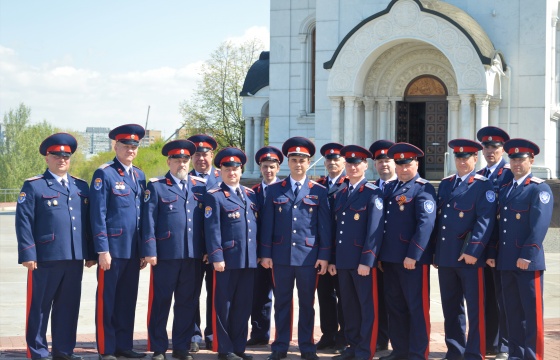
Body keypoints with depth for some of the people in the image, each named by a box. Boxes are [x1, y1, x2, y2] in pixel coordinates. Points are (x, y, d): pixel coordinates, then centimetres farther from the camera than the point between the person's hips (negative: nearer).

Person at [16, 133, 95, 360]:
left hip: (75, 258, 5)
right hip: (45, 258, -4)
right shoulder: (33, 186, 1)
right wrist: (28, 254, -12)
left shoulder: (82, 186, 15)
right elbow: (23, 222, -4)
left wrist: (90, 253, 9)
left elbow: (88, 222, 15)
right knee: (39, 307, 3)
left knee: (69, 306, 10)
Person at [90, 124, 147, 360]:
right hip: (112, 248, -6)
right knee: (107, 299, 1)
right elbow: (98, 214, -10)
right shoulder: (104, 174, -6)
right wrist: (102, 250, -15)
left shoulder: (139, 176, 14)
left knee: (128, 299, 11)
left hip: (134, 250, 6)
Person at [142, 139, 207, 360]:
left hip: (194, 256, 3)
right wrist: (149, 251, -9)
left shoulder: (200, 186, 13)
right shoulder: (156, 187, 4)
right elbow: (149, 221, -2)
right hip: (166, 254, -3)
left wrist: (208, 249, 4)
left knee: (188, 302, 8)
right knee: (161, 301, 3)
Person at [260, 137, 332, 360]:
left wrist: (324, 255, -5)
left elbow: (325, 226, 1)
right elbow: (267, 224, 5)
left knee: (307, 303, 6)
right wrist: (265, 253, -1)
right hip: (281, 255, 1)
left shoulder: (319, 192, 5)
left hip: (308, 256, -1)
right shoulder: (274, 190, 7)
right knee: (282, 302, 7)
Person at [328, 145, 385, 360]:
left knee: (367, 307, 0)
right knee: (349, 307, 13)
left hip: (362, 261, -6)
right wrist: (332, 259, 11)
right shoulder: (339, 195, 15)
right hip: (343, 261, 7)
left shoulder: (373, 194, -6)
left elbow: (375, 230, -13)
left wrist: (366, 260, -18)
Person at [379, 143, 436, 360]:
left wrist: (413, 255, -22)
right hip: (390, 258, 7)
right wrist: (380, 254, 13)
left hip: (413, 259, -7)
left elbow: (426, 223, -17)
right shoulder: (390, 188, 15)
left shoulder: (423, 189, -7)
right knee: (394, 306, 13)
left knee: (417, 307, 0)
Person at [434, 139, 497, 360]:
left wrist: (473, 251, -21)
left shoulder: (483, 186, -4)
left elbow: (485, 221, -14)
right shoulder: (445, 184, 15)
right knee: (451, 308, 13)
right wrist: (435, 252, 13)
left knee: (475, 309, -1)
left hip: (470, 258, -6)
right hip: (445, 258, 6)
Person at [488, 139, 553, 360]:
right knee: (512, 311, 12)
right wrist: (492, 253, 10)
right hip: (506, 260, 7)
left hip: (528, 261, -7)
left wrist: (527, 255, -21)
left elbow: (539, 226, -15)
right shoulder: (504, 190, 16)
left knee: (532, 311, -1)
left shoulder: (539, 189, -6)